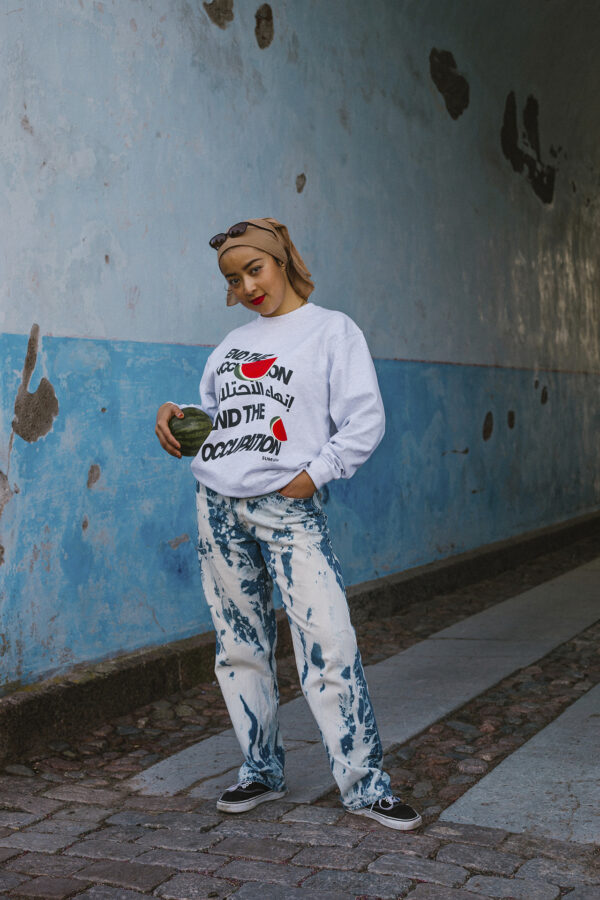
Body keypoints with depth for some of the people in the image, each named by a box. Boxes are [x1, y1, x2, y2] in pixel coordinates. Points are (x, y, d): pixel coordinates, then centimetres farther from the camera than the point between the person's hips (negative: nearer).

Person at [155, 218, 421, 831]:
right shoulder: (233, 343, 19)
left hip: (286, 507, -5)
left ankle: (364, 783, 1)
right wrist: (173, 412, 6)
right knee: (239, 646, 10)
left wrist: (314, 473, -12)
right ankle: (261, 770, 24)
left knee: (330, 642, -11)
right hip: (218, 505, 5)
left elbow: (365, 422, -3)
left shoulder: (332, 330, 3)